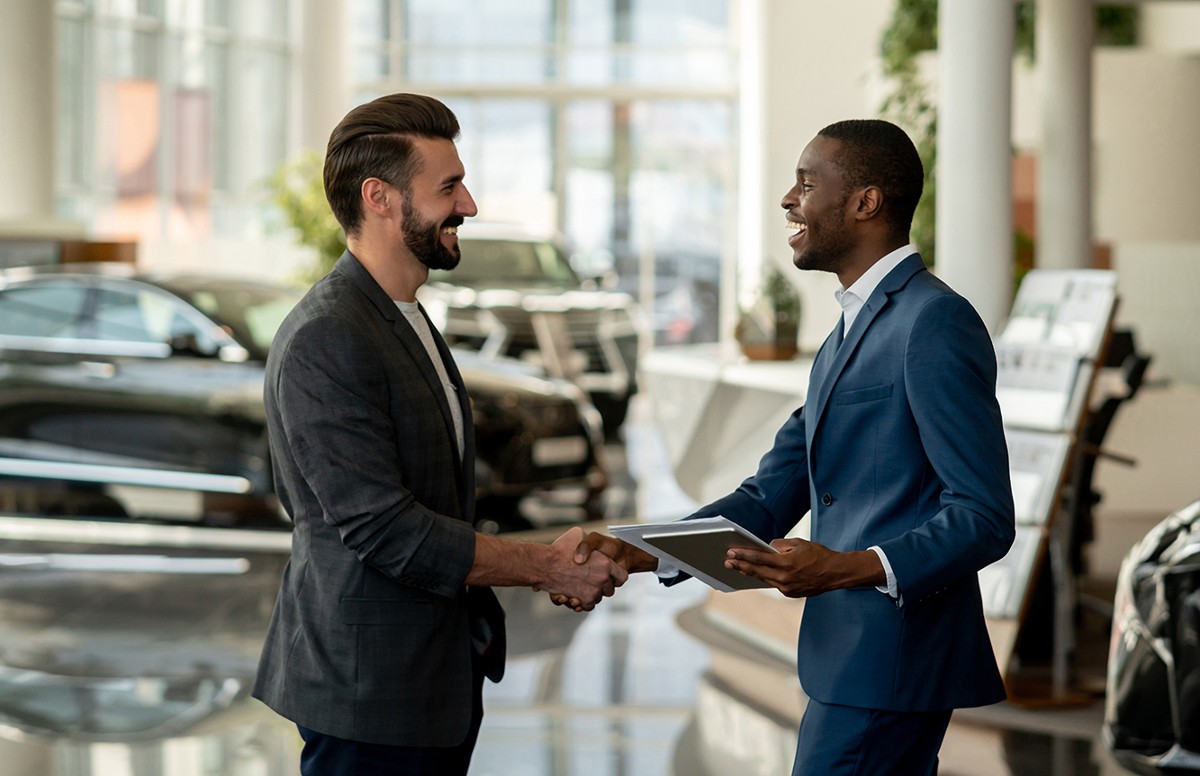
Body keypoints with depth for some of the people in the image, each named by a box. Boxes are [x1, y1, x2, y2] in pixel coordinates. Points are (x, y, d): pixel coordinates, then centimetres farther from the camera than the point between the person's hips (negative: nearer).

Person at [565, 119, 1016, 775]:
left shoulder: (935, 322, -13)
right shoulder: (847, 336, 19)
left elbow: (985, 517, -18)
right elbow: (769, 499, 15)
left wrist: (849, 568, -30)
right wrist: (638, 553, 2)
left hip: (888, 665, -10)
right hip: (850, 657, 10)